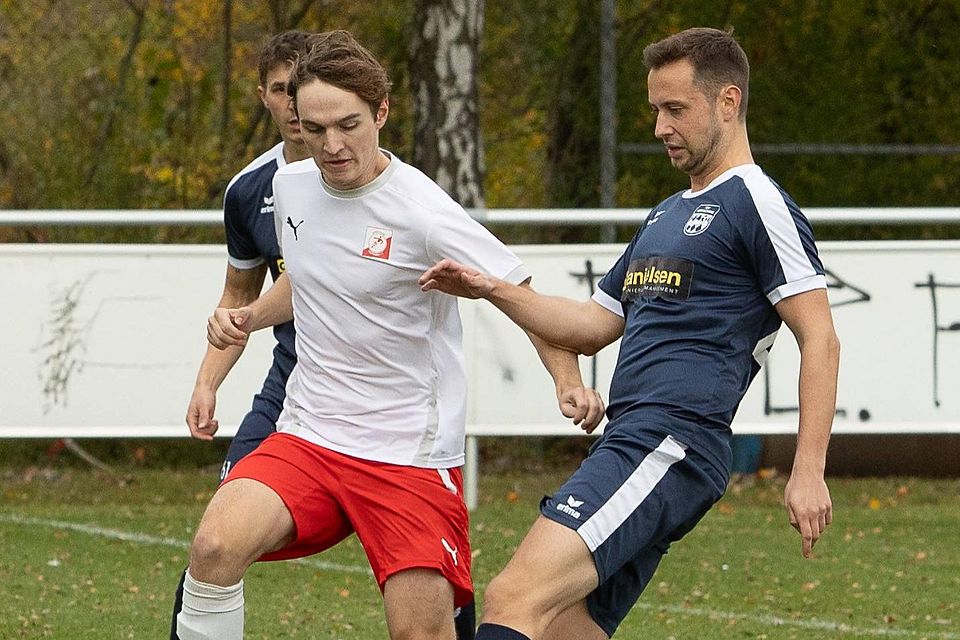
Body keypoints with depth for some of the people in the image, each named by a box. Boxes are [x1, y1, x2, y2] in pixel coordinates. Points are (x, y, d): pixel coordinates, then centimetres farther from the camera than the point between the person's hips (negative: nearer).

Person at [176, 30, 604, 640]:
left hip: (411, 453, -4)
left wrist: (569, 382, -22)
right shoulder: (291, 187, 4)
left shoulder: (421, 212, -14)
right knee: (216, 544, -22)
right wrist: (248, 316, 7)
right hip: (306, 436, 4)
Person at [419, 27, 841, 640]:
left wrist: (809, 473, -16)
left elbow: (820, 340, -9)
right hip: (629, 445, 10)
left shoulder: (757, 203, -3)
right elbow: (594, 326, 31)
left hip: (673, 445, -10)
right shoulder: (667, 216, 26)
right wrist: (492, 289, 18)